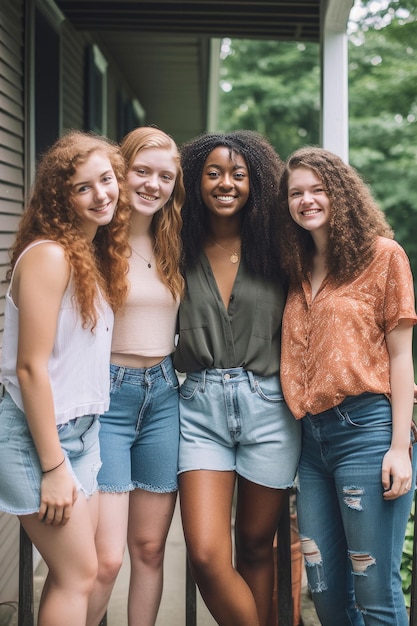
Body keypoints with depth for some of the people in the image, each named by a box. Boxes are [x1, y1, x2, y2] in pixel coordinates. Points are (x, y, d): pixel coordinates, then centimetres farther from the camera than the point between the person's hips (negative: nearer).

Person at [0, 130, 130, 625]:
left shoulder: (97, 254, 9)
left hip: (81, 429, 8)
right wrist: (52, 468, -18)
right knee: (79, 574, -1)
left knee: (72, 572, 14)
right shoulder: (49, 255, -17)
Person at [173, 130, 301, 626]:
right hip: (200, 405, 0)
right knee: (206, 557, -10)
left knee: (255, 545, 12)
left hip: (267, 405, 0)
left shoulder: (273, 250, 3)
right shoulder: (181, 253, 5)